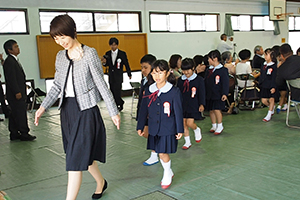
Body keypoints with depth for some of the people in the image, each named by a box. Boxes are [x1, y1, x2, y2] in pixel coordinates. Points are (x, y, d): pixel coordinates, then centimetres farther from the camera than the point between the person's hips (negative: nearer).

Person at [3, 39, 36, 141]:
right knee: (21, 113, -5)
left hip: (18, 92, 10)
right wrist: (17, 92, -22)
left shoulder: (14, 60, 18)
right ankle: (24, 133, 1)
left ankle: (14, 134, 19)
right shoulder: (9, 61, -14)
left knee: (15, 114, 13)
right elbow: (11, 78, -20)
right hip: (16, 94, -10)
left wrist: (24, 85, 21)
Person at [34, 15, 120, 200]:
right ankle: (101, 182, 41)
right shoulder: (60, 56, 10)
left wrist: (113, 111, -6)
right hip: (67, 109, 6)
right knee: (84, 155, 17)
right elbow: (57, 86, 14)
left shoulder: (89, 54, -8)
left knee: (76, 159, -6)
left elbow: (101, 84, -8)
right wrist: (43, 106, 3)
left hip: (85, 110, -6)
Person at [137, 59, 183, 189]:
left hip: (168, 129, -4)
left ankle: (167, 175, 25)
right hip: (154, 128, 5)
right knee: (157, 151, 12)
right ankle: (169, 172, 37)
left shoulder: (174, 91, -10)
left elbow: (178, 112, -6)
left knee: (163, 153, -3)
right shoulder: (149, 91, 1)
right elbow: (143, 110, 8)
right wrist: (140, 126, 9)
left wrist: (180, 130, -4)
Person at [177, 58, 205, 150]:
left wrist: (201, 104, -12)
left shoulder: (199, 80, -4)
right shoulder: (180, 80, 6)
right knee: (183, 124, 7)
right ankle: (187, 142, 22)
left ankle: (197, 130, 21)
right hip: (182, 105, 4)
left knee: (190, 123, -14)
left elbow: (202, 93, -4)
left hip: (193, 106, -4)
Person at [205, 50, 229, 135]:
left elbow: (225, 83, -11)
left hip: (218, 95, -7)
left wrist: (225, 94, -18)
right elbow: (205, 82, 18)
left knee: (217, 109, -11)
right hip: (209, 94, 7)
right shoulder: (209, 70, 11)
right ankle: (214, 125, 26)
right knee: (211, 110, 11)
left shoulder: (223, 70, -8)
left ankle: (220, 126, 6)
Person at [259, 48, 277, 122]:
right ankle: (272, 107, 34)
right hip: (264, 86, 6)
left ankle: (269, 115, 7)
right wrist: (260, 85, 14)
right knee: (264, 100, 5)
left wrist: (273, 87, -20)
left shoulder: (274, 66, -9)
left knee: (271, 99, -1)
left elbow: (274, 78, -14)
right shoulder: (264, 65, 9)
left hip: (271, 86, -6)